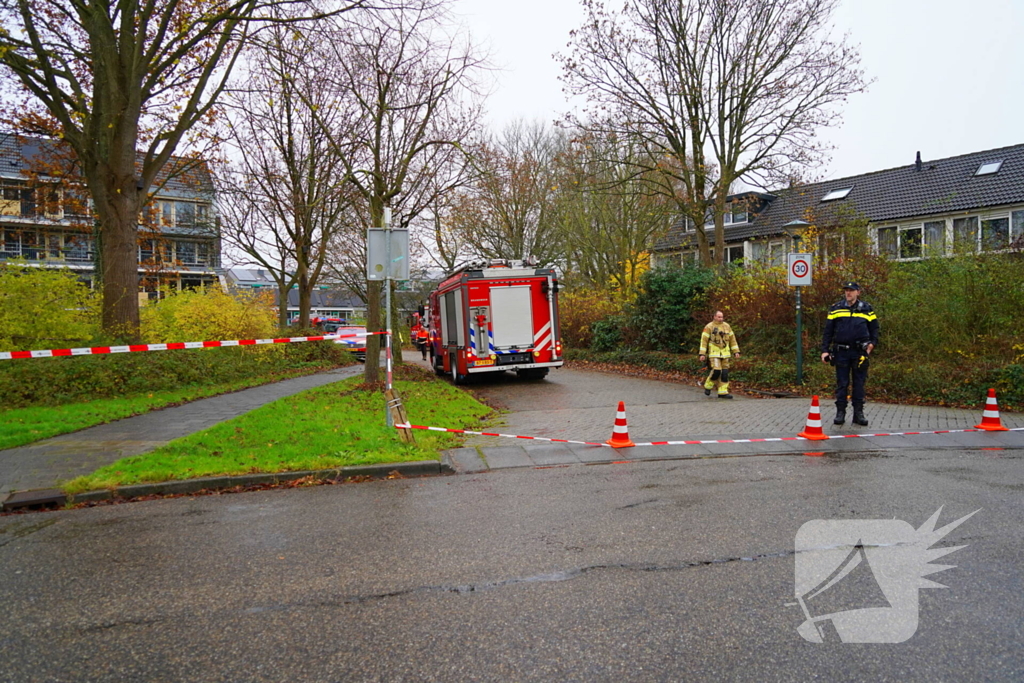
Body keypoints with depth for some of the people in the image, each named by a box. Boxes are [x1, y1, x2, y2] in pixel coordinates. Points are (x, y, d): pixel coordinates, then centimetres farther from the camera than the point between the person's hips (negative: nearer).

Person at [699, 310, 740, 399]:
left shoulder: (726, 326, 8)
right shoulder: (709, 327, -5)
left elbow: (732, 339, 14)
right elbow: (704, 341, -7)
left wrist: (736, 351, 8)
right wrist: (702, 354, -13)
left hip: (725, 353, 5)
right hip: (714, 353, -5)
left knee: (724, 373, 1)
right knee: (716, 371, -16)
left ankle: (722, 392, 6)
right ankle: (708, 386, 8)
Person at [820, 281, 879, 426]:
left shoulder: (867, 309, 8)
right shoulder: (835, 308, 5)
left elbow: (874, 329, 14)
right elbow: (828, 331, 4)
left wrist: (872, 343, -3)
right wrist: (825, 350, -2)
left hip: (860, 353, 1)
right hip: (841, 352, -1)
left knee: (859, 383, 6)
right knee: (841, 384, 3)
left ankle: (858, 413, 14)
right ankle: (840, 413, 10)